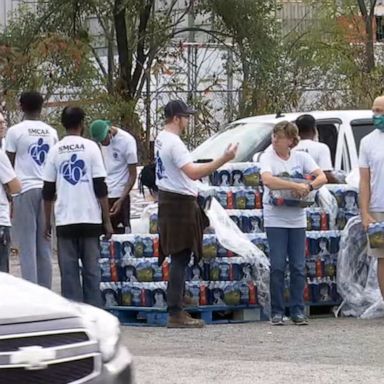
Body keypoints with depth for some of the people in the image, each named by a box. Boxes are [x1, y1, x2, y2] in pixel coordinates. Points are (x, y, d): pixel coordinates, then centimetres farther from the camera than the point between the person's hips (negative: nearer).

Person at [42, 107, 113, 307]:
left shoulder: (55, 151, 3)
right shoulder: (91, 147, -2)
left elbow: (48, 191, 6)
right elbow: (100, 188, -4)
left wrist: (47, 222, 15)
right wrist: (107, 220, 1)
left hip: (64, 220, 1)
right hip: (90, 217, -1)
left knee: (68, 270, 3)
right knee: (91, 269, 4)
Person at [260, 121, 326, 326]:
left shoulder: (301, 157, 5)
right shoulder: (268, 158, -4)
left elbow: (322, 177, -2)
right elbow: (267, 180, -23)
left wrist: (309, 186, -22)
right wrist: (296, 186, -27)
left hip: (297, 219, 3)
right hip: (275, 219, -3)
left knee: (298, 266, 3)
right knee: (277, 266, -4)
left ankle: (298, 311, 9)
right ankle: (277, 312, 3)